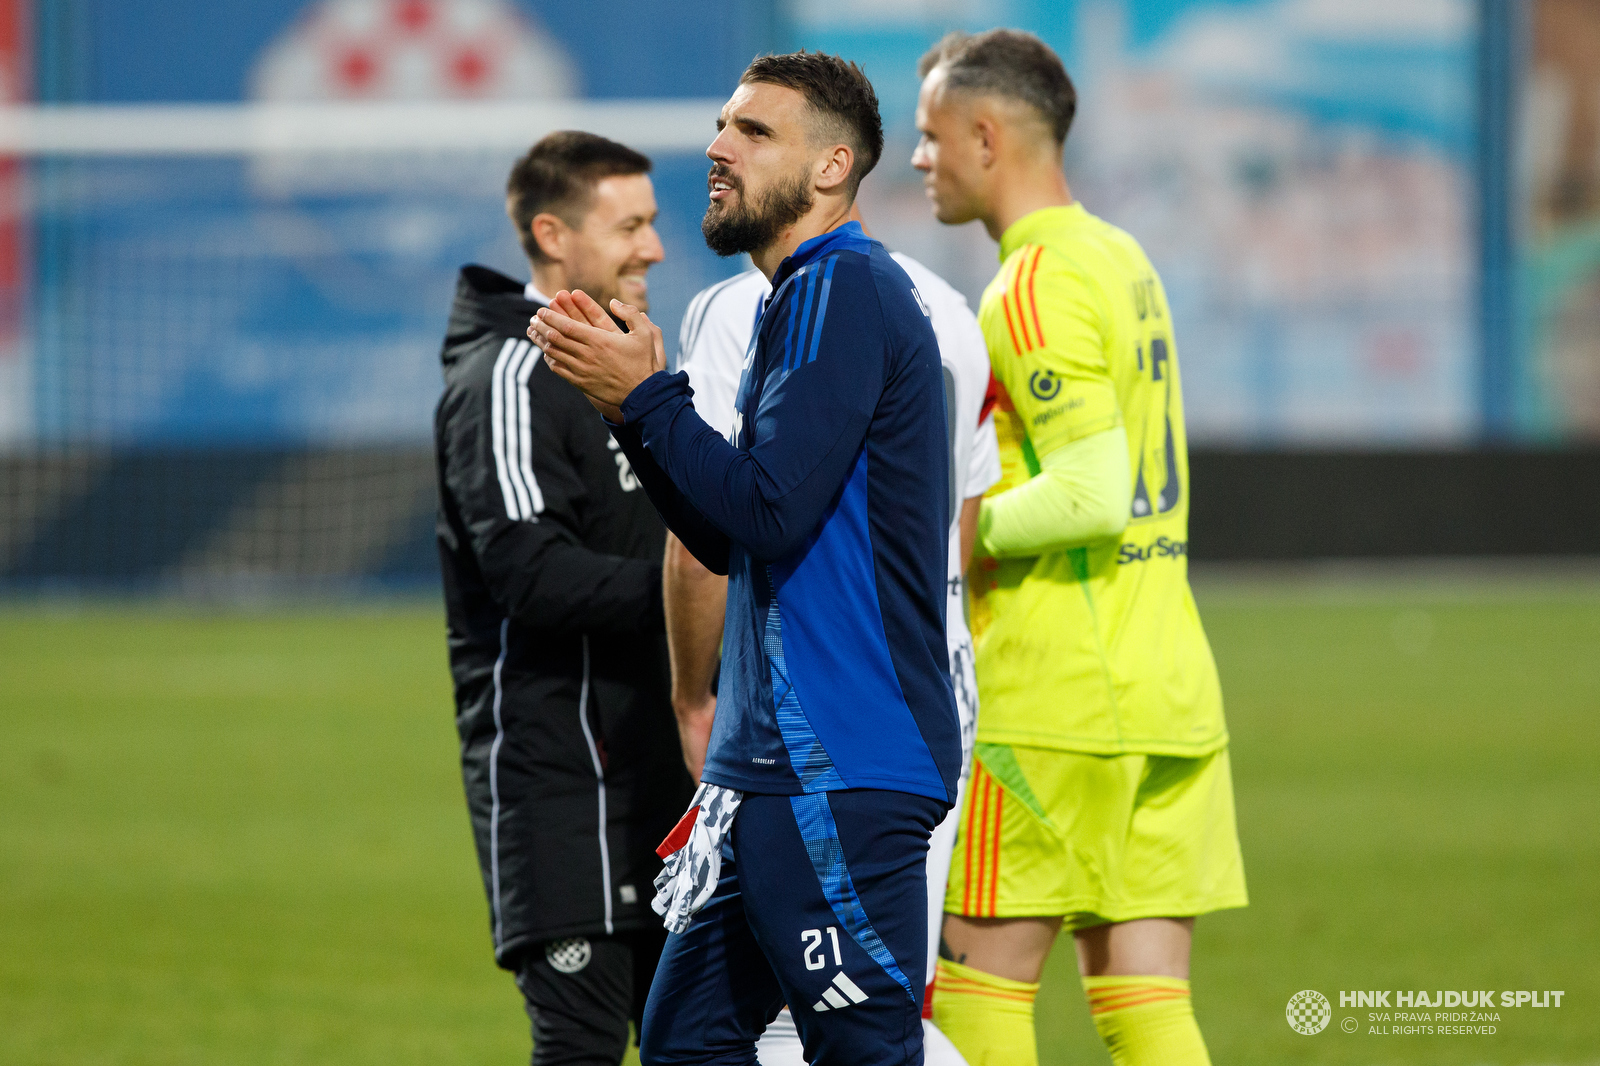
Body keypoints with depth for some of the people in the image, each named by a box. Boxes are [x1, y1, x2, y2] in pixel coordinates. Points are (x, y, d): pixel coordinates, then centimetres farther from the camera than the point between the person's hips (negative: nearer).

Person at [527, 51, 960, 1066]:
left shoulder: (842, 291, -11)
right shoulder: (812, 296, 21)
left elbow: (770, 510, -20)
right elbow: (731, 540, 21)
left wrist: (644, 399, -9)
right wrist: (638, 395, 11)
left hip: (843, 769, -10)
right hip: (774, 761, 10)